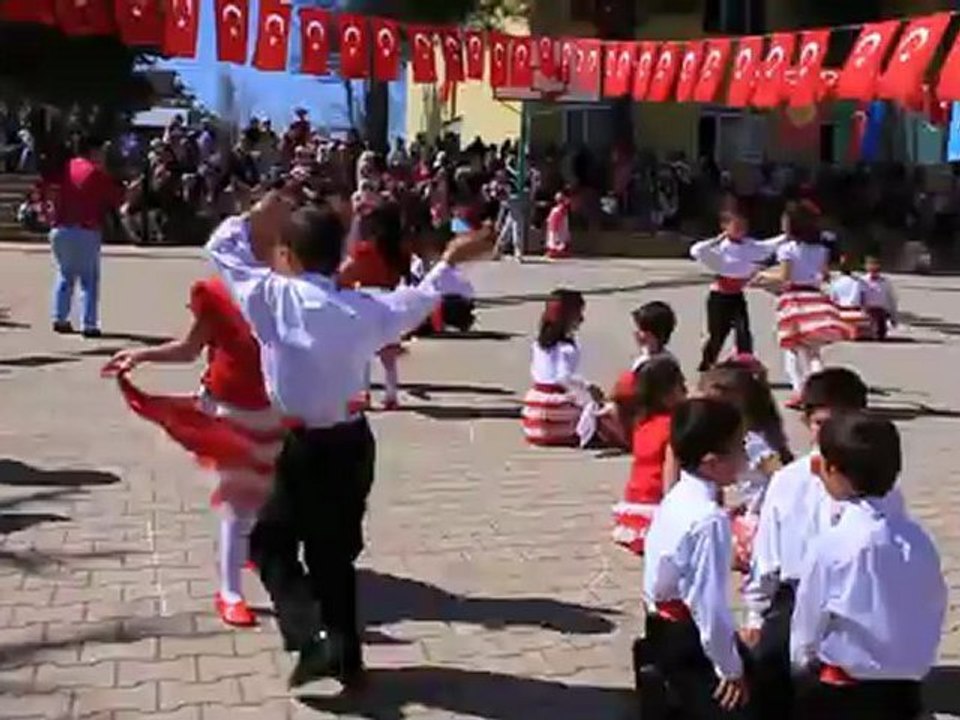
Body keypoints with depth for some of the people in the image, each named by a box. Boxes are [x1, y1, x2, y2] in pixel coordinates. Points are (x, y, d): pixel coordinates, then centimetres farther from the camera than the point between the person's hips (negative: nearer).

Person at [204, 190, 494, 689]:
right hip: (351, 443, 5)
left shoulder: (274, 297, -15)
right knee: (335, 551, 18)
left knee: (271, 544, 12)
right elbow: (416, 301, 14)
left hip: (298, 446, -5)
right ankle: (347, 658, 27)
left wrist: (255, 216, 9)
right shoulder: (366, 309, -4)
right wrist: (450, 261, 27)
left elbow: (221, 248, -4)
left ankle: (313, 640, -5)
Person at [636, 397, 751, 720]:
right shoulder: (709, 520, -27)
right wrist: (730, 668, -16)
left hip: (662, 630, 10)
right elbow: (709, 602, -26)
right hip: (687, 639, -10)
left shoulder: (676, 499, 3)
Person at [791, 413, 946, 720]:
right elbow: (935, 608, 4)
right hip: (904, 692, 5)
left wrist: (804, 659, 14)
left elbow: (806, 627, -7)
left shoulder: (830, 546, -18)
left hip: (840, 694, -5)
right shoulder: (919, 540, -5)